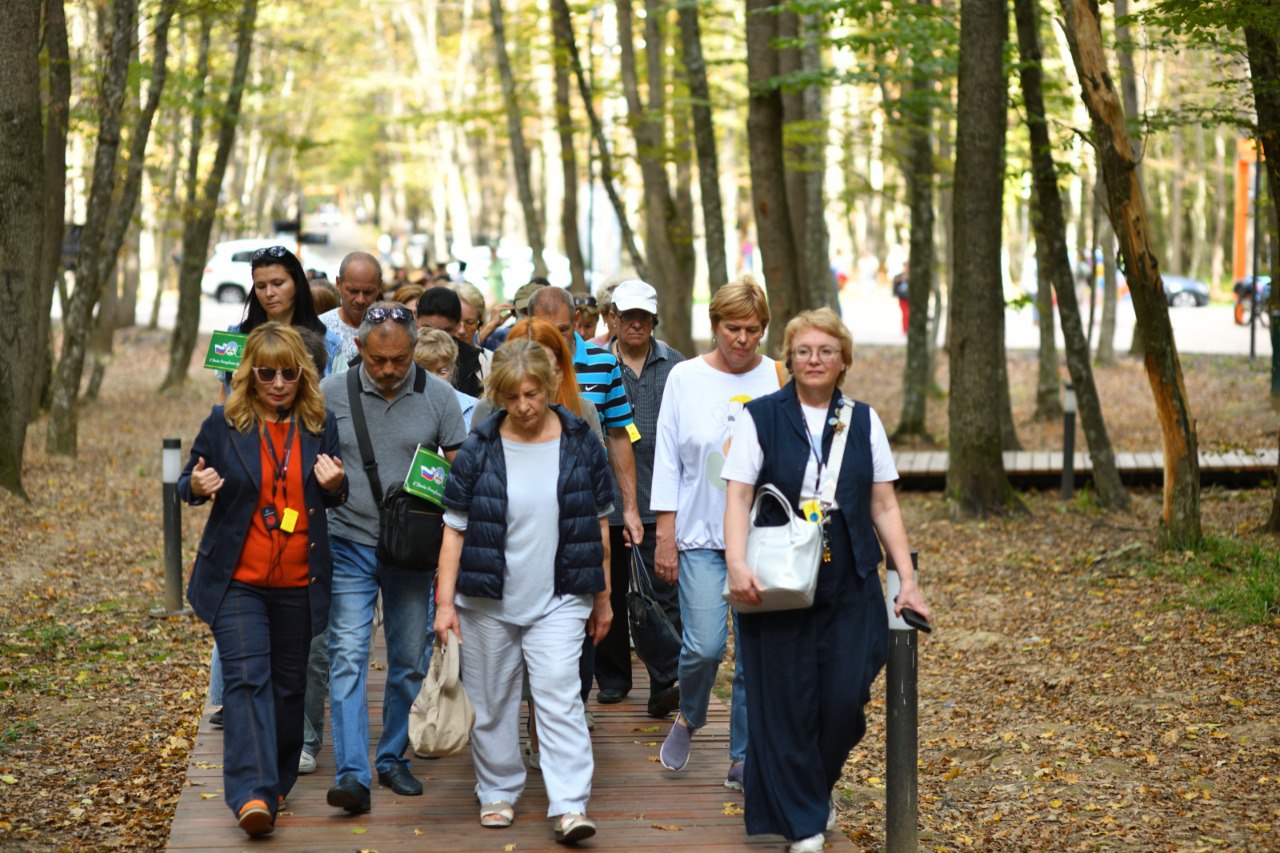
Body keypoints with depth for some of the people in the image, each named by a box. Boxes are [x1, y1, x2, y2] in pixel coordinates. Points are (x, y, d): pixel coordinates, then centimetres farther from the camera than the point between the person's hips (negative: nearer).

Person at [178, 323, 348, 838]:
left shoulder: (320, 425, 4)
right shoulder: (223, 424, -2)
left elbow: (338, 500, 14)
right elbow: (189, 482, 8)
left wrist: (335, 484, -10)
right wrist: (196, 486, -16)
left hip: (300, 581, 3)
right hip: (237, 579, -2)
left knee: (289, 683, 12)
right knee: (247, 678, -12)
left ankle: (277, 782, 28)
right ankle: (252, 794, -19)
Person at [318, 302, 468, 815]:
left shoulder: (438, 397, -2)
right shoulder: (331, 392, -3)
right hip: (349, 545, -1)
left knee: (408, 661, 10)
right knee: (347, 655, -10)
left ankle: (392, 759, 26)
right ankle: (352, 775, -13)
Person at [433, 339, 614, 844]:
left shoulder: (580, 443, 1)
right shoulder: (479, 450, -2)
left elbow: (600, 523, 8)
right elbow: (454, 528, 1)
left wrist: (602, 598, 10)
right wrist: (445, 601, -5)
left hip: (559, 600, -1)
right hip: (488, 600, 1)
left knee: (558, 695, -11)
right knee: (492, 701, 9)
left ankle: (569, 807, -11)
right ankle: (498, 792, 26)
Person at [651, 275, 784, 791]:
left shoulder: (778, 380, 4)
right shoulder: (685, 378, 3)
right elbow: (668, 458, 4)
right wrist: (665, 535, -1)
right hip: (701, 533, -1)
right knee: (705, 645, -11)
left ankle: (744, 761, 14)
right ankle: (689, 718, 21)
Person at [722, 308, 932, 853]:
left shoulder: (863, 421, 9)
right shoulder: (760, 417, 1)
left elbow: (884, 506, 10)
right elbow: (738, 497, -5)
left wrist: (908, 580, 4)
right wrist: (736, 564, -21)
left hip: (850, 585, 2)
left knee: (845, 697, -3)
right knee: (787, 701, 1)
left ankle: (820, 785, 26)